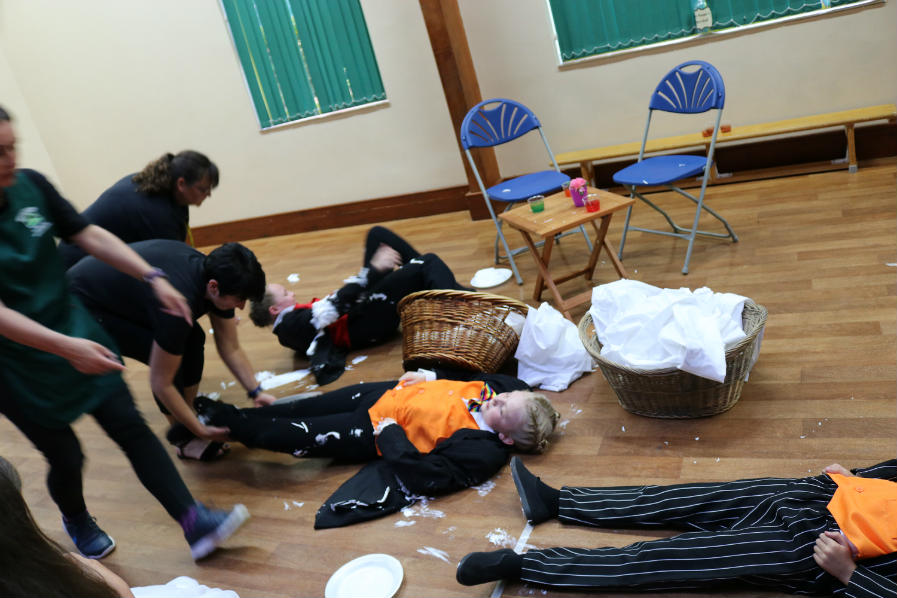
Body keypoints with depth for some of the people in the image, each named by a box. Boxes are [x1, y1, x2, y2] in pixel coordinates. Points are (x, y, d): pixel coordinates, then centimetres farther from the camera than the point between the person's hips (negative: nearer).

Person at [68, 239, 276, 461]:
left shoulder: (215, 276, -14)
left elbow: (231, 349, -1)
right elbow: (161, 384, -26)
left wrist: (256, 392, -6)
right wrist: (201, 431, -18)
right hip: (83, 306, -8)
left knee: (193, 339, -2)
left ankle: (186, 420, 12)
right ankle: (183, 438, 1)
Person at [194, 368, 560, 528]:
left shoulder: (482, 452, -29)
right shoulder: (505, 386, -9)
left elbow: (420, 475, -33)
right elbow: (465, 374, 11)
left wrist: (389, 432, -26)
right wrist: (429, 376, 0)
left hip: (375, 432, -7)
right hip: (387, 393, 7)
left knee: (295, 435, -1)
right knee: (304, 408, 13)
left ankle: (223, 424, 24)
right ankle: (230, 417, 33)